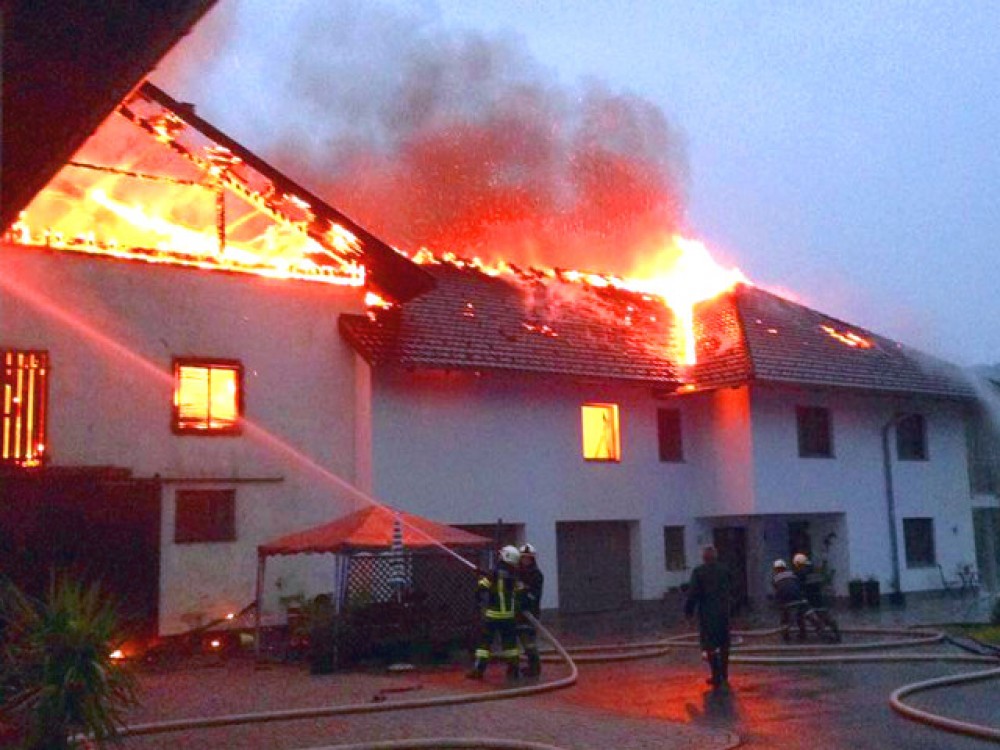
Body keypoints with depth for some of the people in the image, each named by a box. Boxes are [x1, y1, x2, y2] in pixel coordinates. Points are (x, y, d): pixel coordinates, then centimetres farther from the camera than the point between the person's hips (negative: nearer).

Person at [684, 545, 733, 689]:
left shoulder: (698, 571, -9)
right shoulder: (724, 570, 2)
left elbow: (693, 593, -10)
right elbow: (731, 590, 9)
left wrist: (688, 611, -1)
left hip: (707, 612, -4)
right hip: (724, 612, 4)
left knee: (709, 645, 1)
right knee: (724, 645, 14)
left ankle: (717, 676, -5)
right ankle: (724, 675, 20)